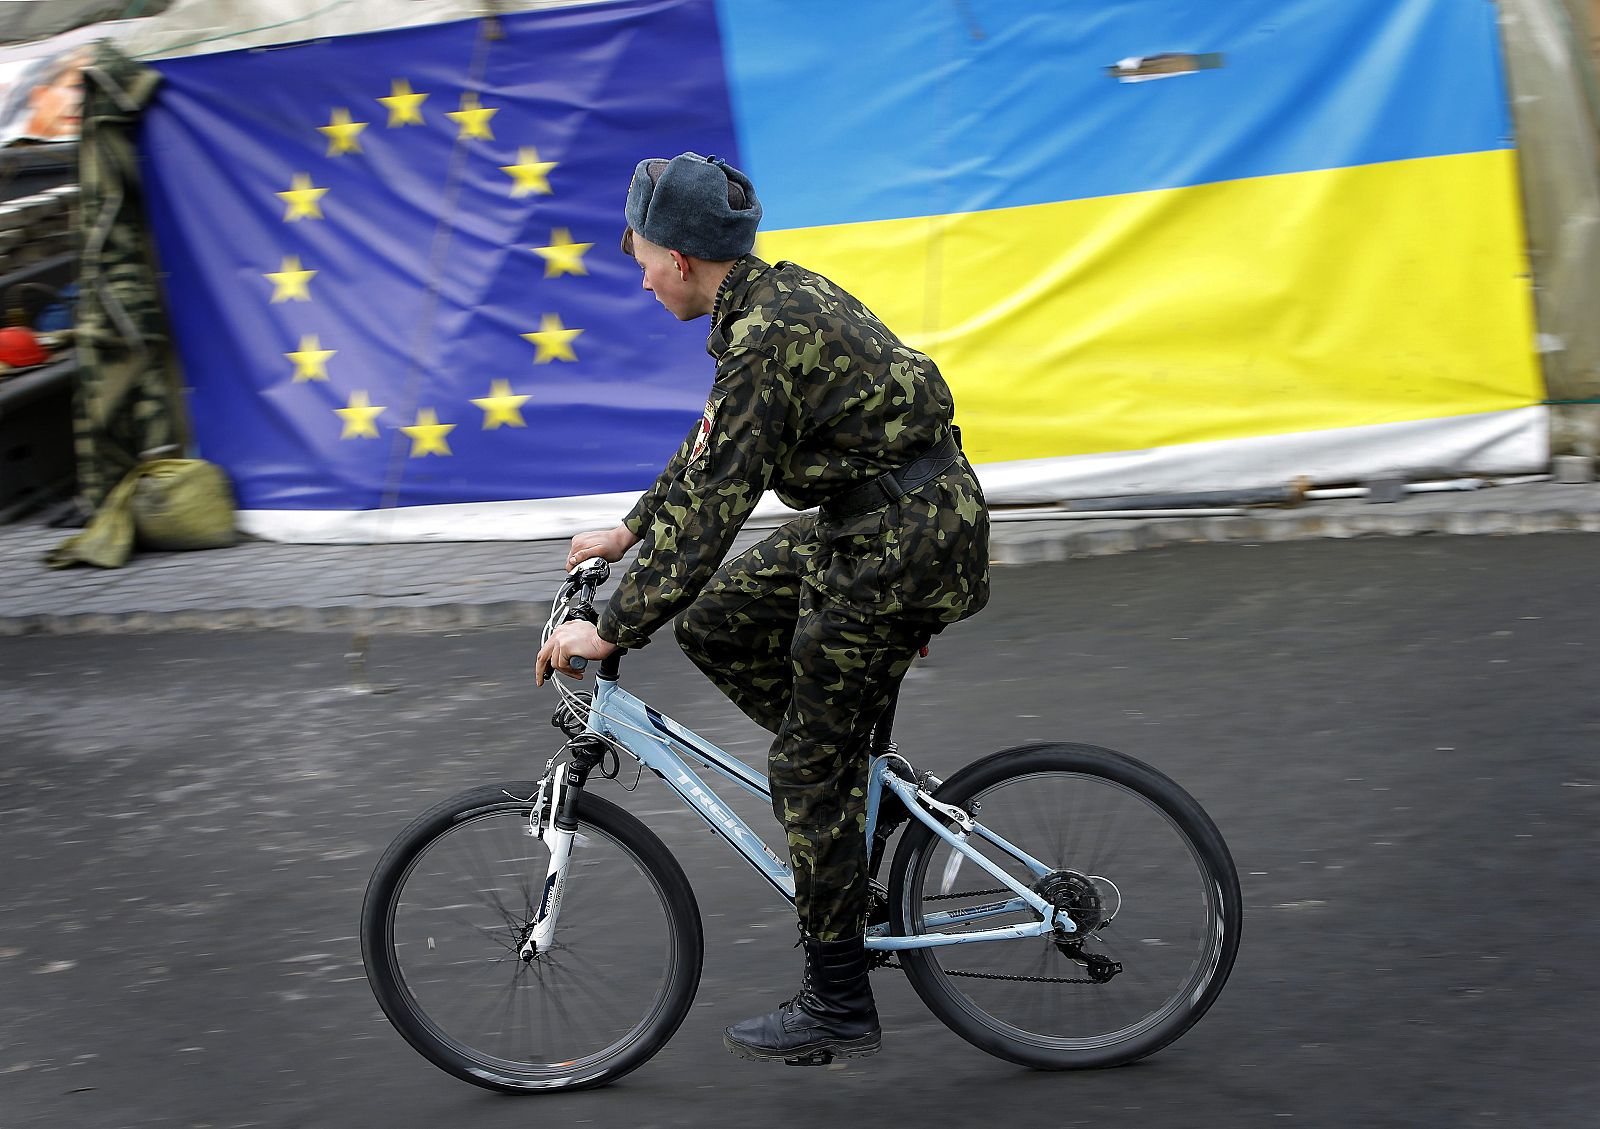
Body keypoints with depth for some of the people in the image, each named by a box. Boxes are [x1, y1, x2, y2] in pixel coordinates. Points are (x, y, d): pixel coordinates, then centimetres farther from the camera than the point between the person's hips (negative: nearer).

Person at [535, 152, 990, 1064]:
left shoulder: (767, 340, -22)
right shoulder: (777, 296, 9)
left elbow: (714, 507, -23)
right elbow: (715, 446, 23)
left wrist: (613, 631, -19)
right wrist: (632, 530, 28)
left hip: (903, 542, -10)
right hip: (867, 520, 10)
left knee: (810, 773, -3)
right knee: (715, 621, 13)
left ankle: (838, 1008, 7)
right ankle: (856, 779, 19)